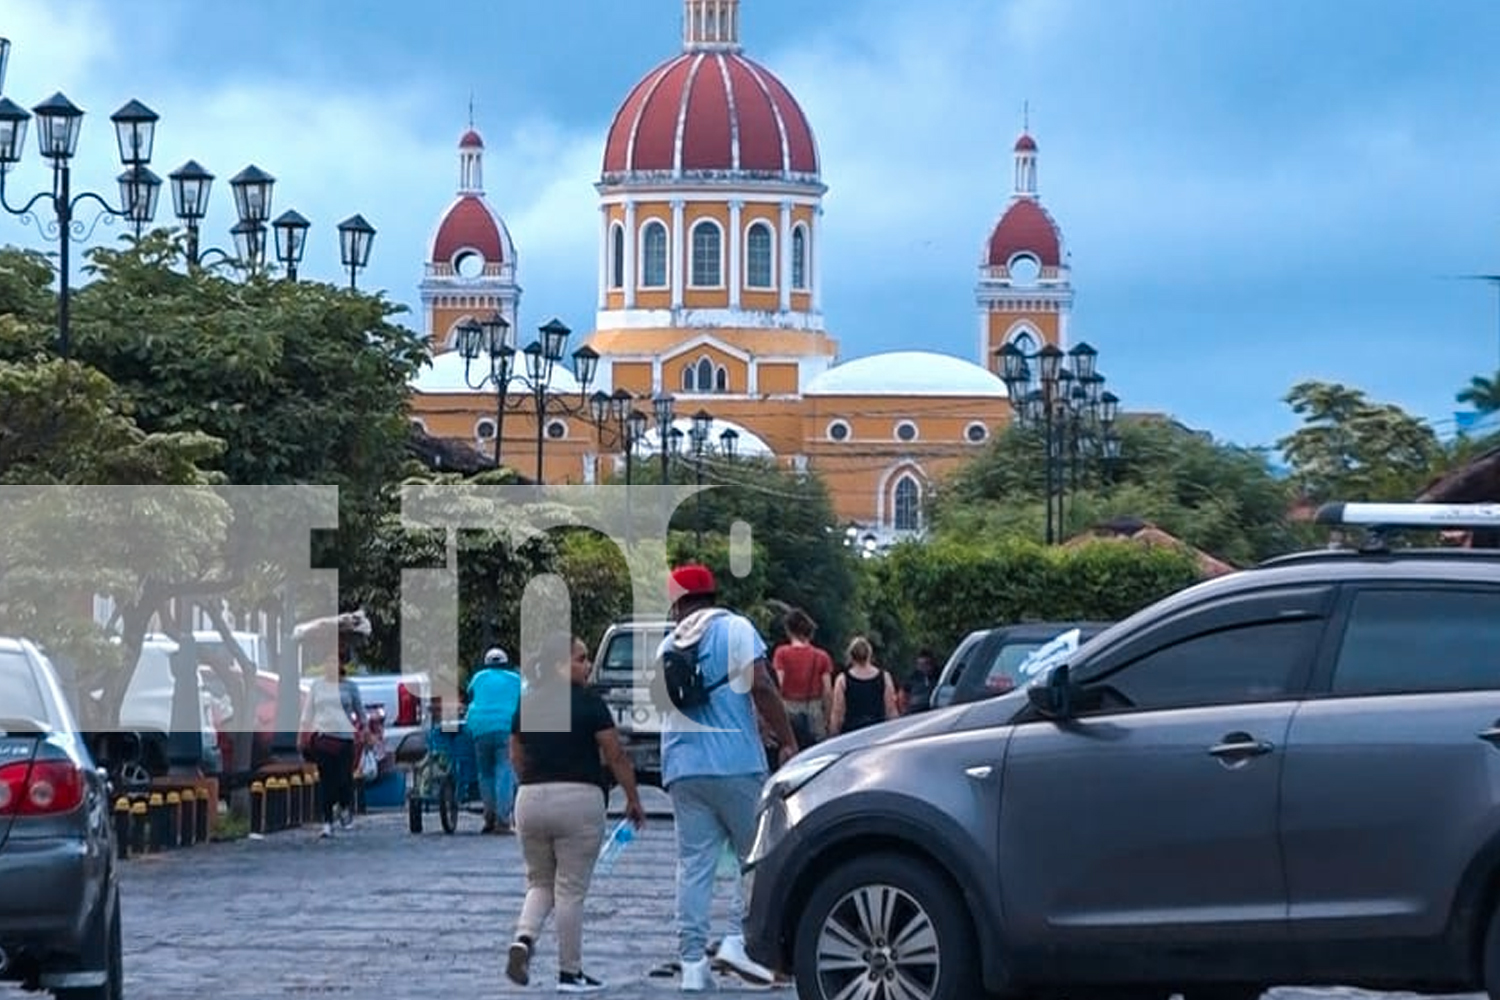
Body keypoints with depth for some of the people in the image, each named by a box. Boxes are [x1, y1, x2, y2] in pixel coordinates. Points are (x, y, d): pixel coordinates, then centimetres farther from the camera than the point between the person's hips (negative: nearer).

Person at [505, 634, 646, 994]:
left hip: (530, 799, 5)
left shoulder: (526, 704, 8)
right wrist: (634, 800, 4)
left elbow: (516, 758, 15)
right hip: (579, 798, -5)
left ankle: (523, 939, -8)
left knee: (540, 882, 18)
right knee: (571, 890, 2)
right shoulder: (589, 704, -8)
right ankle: (570, 973, 7)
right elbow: (617, 757, -6)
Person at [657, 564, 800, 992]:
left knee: (693, 866, 2)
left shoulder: (668, 646, 14)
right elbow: (761, 687, -12)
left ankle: (692, 962, -2)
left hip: (682, 768, 5)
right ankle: (741, 939, -8)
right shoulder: (735, 630, -2)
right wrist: (788, 742, -8)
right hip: (736, 763, -4)